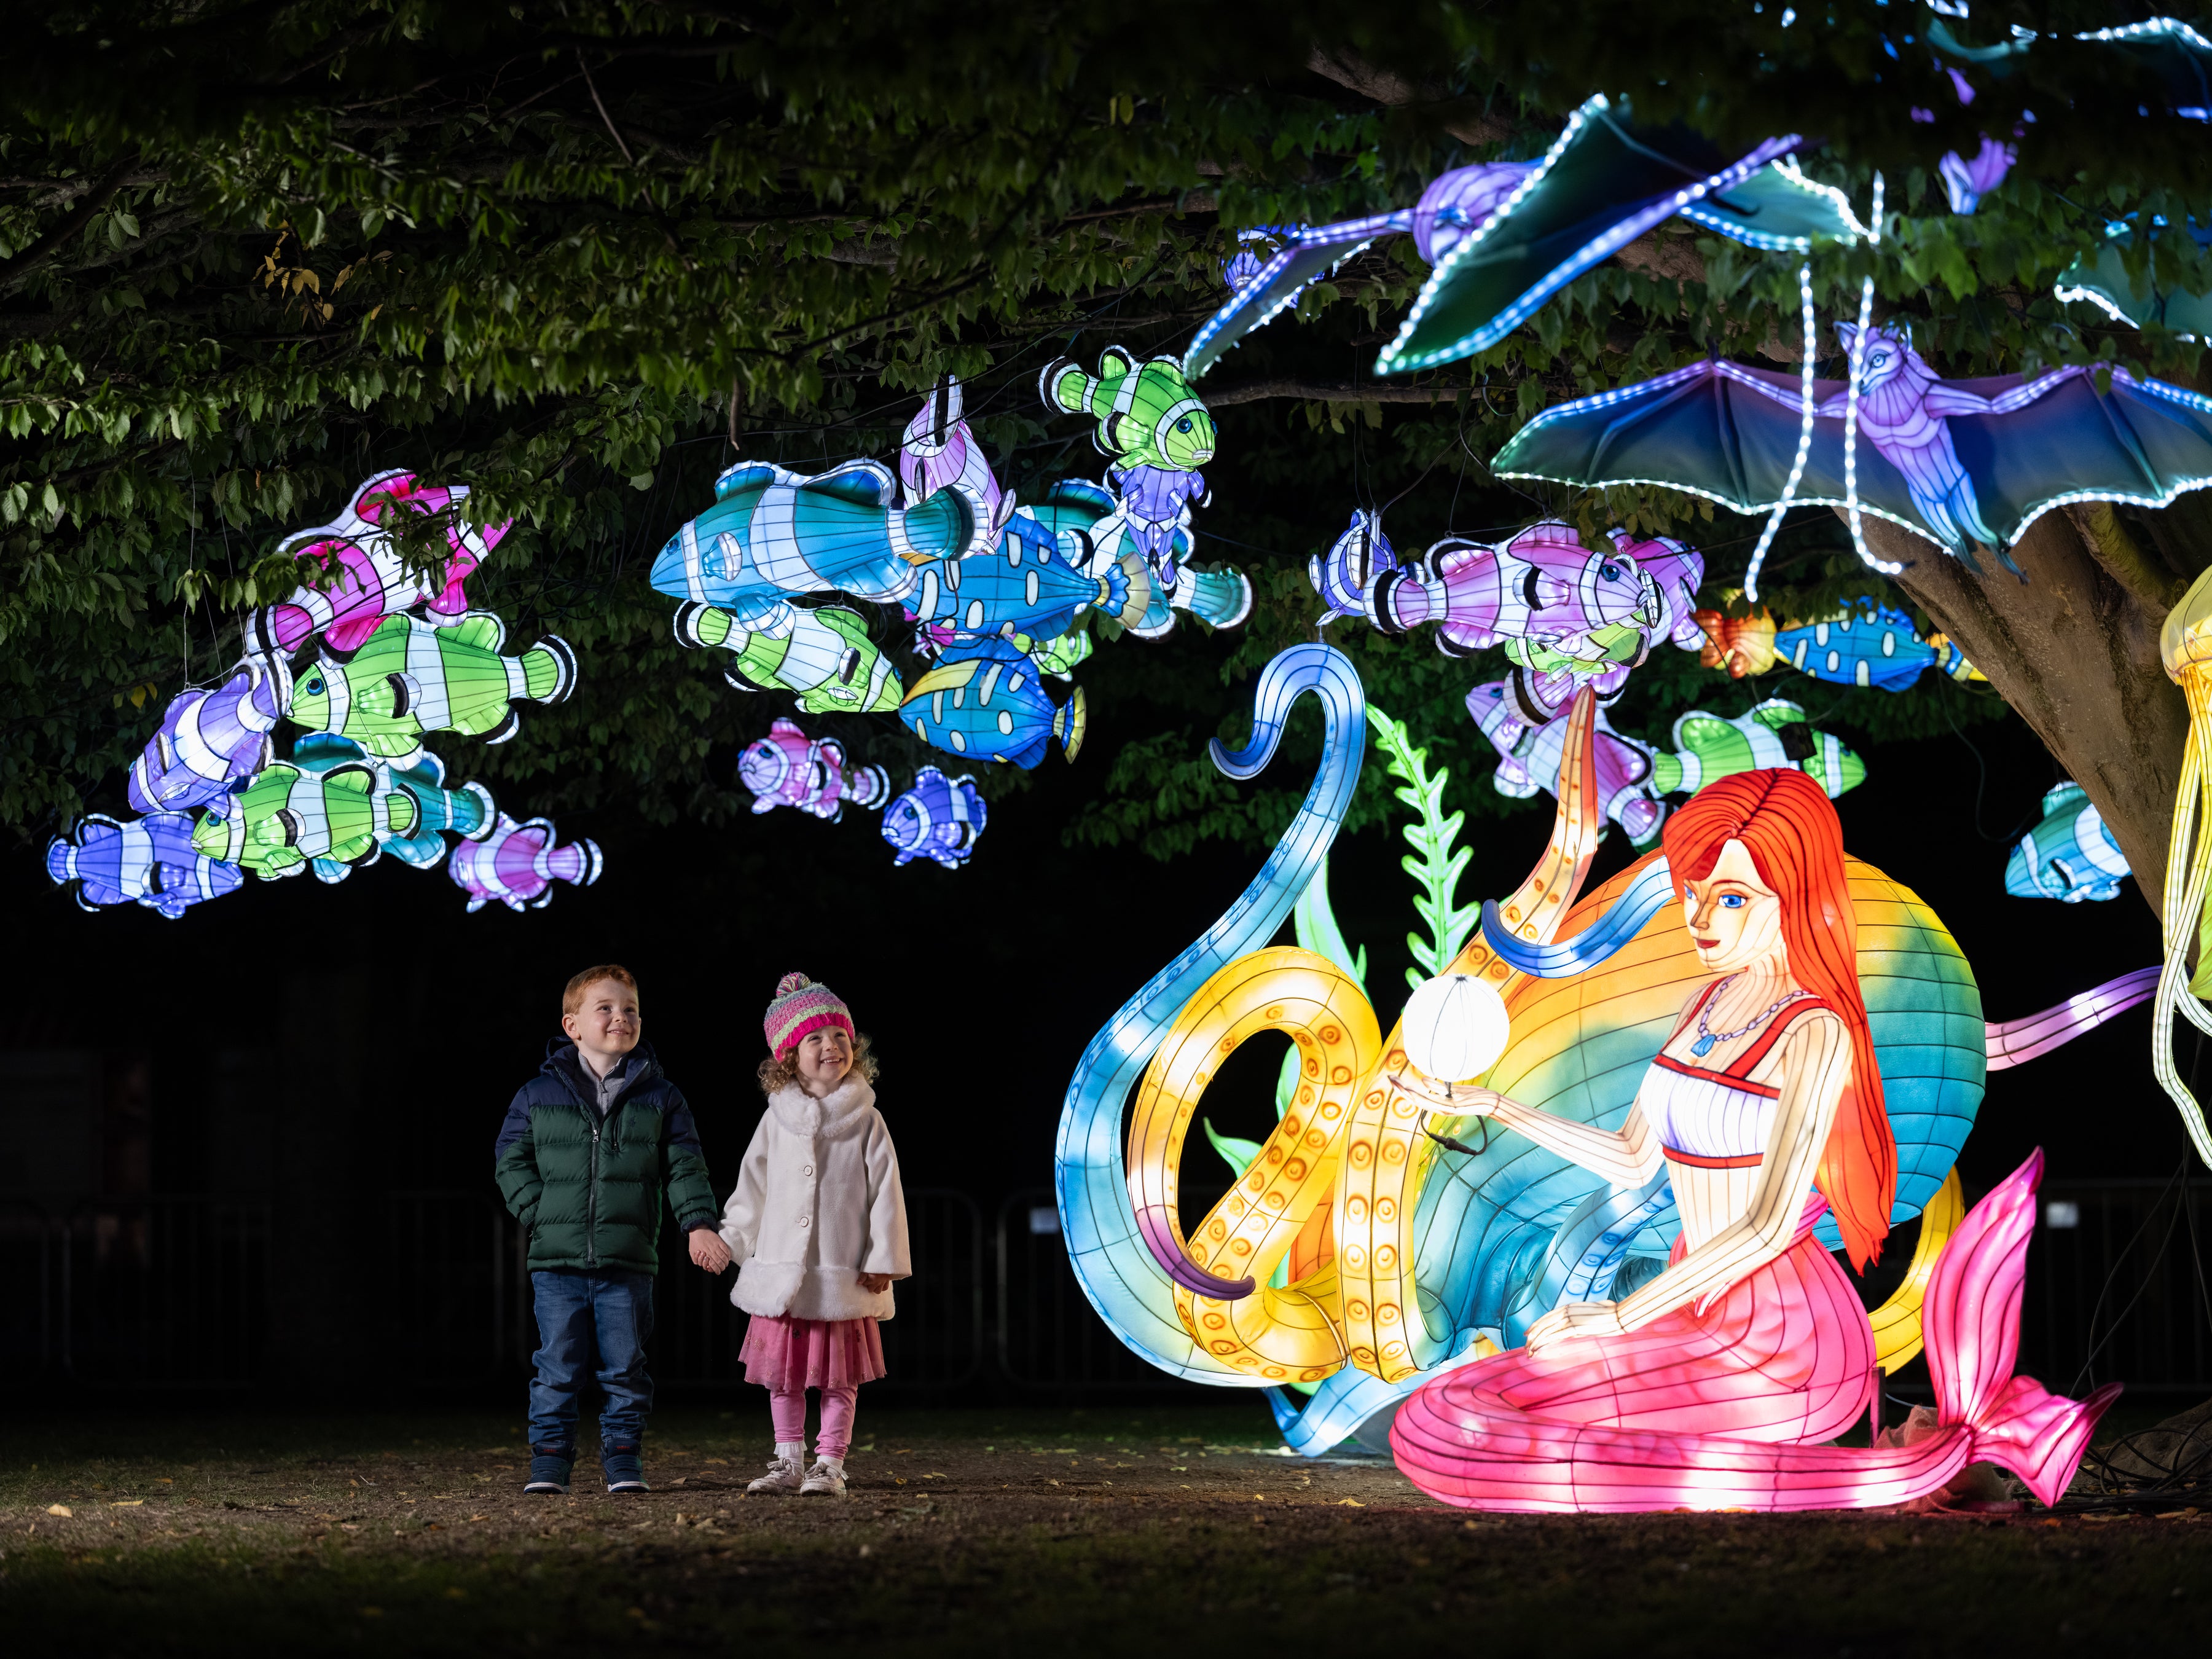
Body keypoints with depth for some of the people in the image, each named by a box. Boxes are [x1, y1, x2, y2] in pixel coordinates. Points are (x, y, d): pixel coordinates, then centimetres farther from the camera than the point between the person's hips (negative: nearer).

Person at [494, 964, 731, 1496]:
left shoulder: (659, 1097, 6)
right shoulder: (539, 1094, 4)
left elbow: (685, 1167, 6)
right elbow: (511, 1159, 9)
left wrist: (699, 1224, -6)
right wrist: (537, 1213, -4)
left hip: (629, 1264, 0)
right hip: (557, 1259, 0)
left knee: (625, 1369, 2)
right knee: (558, 1368, 0)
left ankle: (623, 1460, 12)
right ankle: (549, 1460, 7)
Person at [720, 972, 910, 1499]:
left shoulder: (866, 1122, -1)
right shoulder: (778, 1121, 5)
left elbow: (885, 1192, -3)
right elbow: (752, 1189, 14)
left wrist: (884, 1259, -8)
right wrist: (730, 1241, 14)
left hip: (843, 1275, -2)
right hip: (782, 1271, 2)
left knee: (839, 1376, 0)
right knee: (783, 1372, 7)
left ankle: (829, 1465, 6)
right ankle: (789, 1462, 16)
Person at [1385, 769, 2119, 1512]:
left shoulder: (1815, 1032, -15)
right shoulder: (1714, 1002, 10)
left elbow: (1772, 1224, -21)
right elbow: (1632, 1160, 17)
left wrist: (1621, 1316, -17)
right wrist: (1486, 1105, 10)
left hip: (1776, 1339, -9)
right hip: (1706, 1309, 9)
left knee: (1446, 1428, -22)